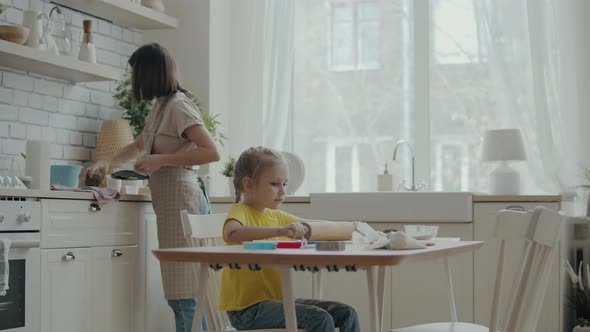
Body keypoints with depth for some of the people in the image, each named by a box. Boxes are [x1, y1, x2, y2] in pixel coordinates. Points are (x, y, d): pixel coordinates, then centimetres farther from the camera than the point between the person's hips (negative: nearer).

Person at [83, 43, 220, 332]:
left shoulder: (177, 105, -9)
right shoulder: (160, 106, 19)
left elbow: (211, 152, -17)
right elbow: (139, 146, 37)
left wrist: (161, 160, -16)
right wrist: (106, 162, 35)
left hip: (180, 196, -9)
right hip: (169, 198, 9)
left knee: (183, 292, -11)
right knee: (179, 289, 5)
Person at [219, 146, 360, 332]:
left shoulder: (277, 216, 15)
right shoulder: (241, 212, -11)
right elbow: (232, 233, -35)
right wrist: (280, 231, -43)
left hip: (278, 299, 9)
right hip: (247, 308, -9)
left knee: (346, 313, 1)